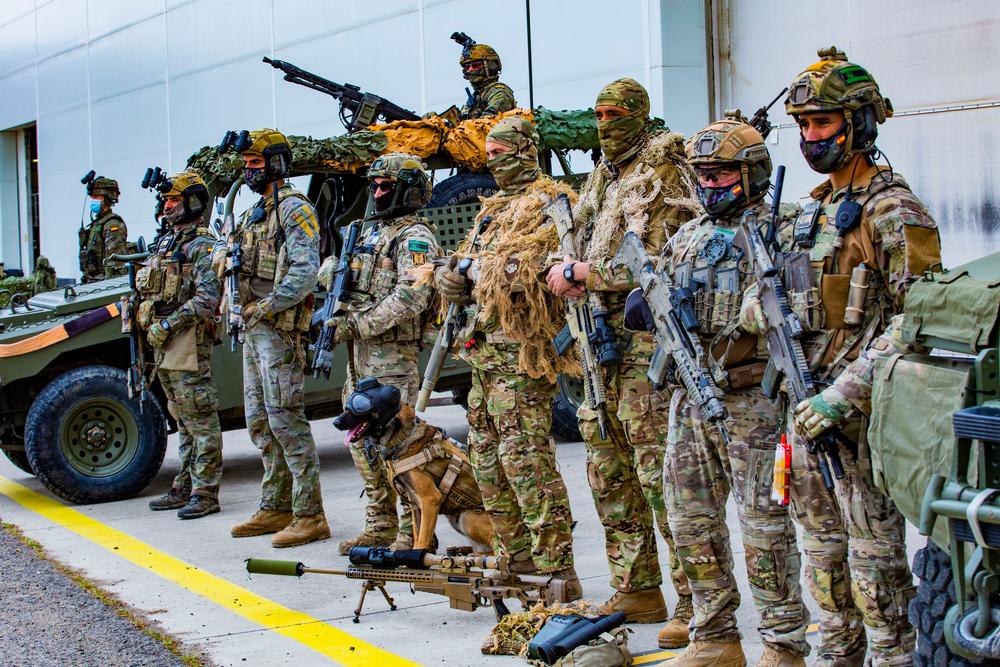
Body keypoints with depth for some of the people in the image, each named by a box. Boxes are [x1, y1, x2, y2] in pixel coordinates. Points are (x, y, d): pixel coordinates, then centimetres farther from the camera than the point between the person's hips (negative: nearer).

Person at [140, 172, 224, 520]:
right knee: (183, 420, 15)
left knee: (200, 419, -6)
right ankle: (185, 488, 21)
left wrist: (166, 325, -20)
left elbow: (206, 300, -19)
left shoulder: (202, 247, -10)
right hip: (164, 345, 9)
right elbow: (149, 289, 25)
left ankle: (206, 493, -4)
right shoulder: (164, 243, 17)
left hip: (189, 342, -9)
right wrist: (147, 324, 13)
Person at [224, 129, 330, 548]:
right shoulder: (253, 215, 19)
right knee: (260, 422, 12)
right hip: (253, 331, 10)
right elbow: (226, 255, 27)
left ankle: (310, 516, -9)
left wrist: (266, 307, -21)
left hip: (279, 330, -10)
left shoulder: (294, 209, -9)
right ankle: (276, 508, 20)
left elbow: (306, 271, -20)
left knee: (286, 421, -11)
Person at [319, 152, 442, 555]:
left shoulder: (414, 238, -9)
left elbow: (410, 299, -21)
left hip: (395, 354, -10)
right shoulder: (372, 233, 20)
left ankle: (414, 532, -4)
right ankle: (381, 525, 22)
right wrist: (335, 271, 4)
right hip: (361, 355, 10)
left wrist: (355, 324, -21)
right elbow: (331, 272, 28)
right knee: (363, 441, 13)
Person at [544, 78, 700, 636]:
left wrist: (582, 274, -13)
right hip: (604, 334, 9)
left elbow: (653, 261, -17)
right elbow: (580, 241, 22)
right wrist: (569, 269, -1)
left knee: (659, 465, -11)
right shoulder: (603, 177, 18)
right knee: (609, 465, 11)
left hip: (649, 333, -9)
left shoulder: (663, 176, -8)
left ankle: (694, 601, -6)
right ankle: (637, 590, 20)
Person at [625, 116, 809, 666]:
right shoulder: (687, 238, 16)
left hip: (750, 399, -7)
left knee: (764, 524, -2)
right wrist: (649, 306, -2)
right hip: (690, 394, 7)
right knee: (692, 521, 11)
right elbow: (654, 312, 19)